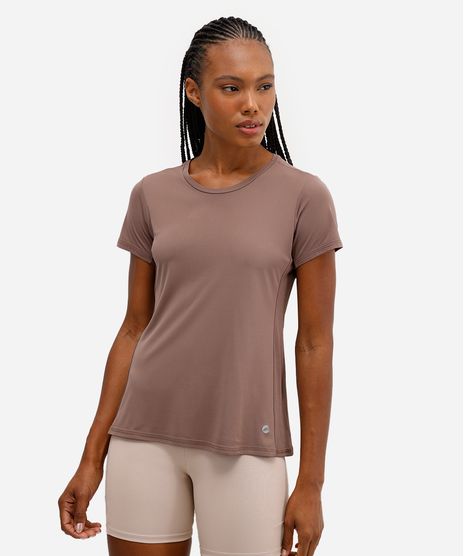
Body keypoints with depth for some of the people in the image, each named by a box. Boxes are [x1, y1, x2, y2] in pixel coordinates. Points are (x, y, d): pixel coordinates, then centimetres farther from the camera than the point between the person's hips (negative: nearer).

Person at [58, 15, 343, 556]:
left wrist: (311, 481, -4)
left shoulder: (304, 197, -5)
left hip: (246, 445, -2)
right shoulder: (153, 195, 4)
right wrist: (93, 456, 7)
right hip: (145, 435, 3)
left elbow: (314, 345, -4)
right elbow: (135, 329, 8)